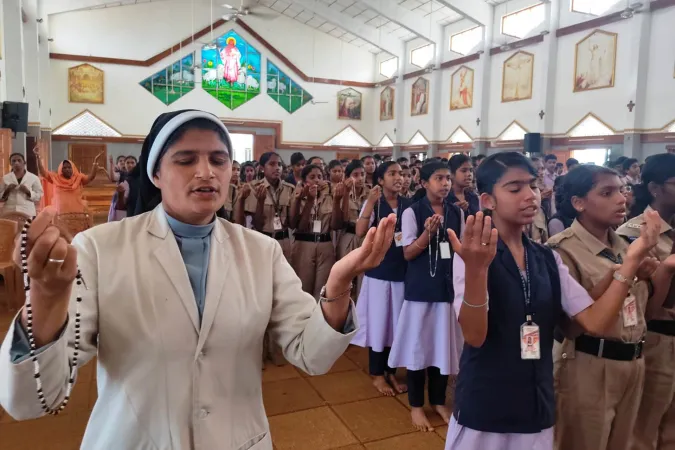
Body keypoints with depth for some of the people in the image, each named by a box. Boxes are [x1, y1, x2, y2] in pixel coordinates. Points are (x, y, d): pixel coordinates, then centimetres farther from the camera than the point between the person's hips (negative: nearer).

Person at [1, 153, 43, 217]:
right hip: (9, 213, 2)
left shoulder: (33, 178, 7)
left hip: (27, 213, -2)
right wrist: (7, 190, -5)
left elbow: (39, 196, 5)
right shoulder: (5, 178, 12)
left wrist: (28, 191, -11)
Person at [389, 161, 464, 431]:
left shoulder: (457, 213, 5)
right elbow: (408, 254, -9)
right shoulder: (412, 212, -7)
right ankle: (416, 405, 22)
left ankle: (438, 401, 30)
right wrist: (428, 233, -24)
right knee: (418, 345, 5)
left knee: (445, 345, 11)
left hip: (449, 287, 4)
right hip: (421, 288, -3)